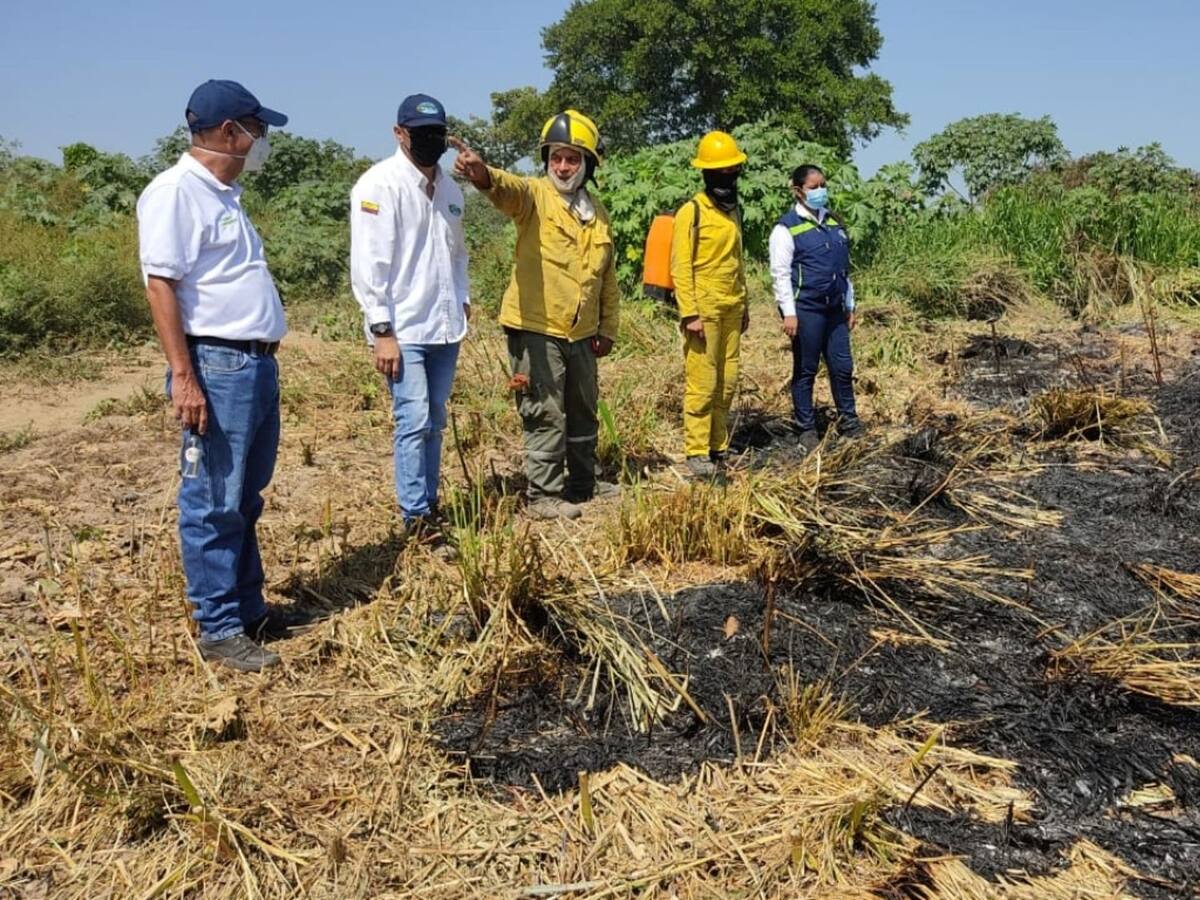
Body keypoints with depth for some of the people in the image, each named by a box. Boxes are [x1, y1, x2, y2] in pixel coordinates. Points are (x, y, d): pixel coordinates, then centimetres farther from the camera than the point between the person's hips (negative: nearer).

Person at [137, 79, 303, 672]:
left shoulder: (224, 194, 18)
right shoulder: (175, 191, -10)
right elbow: (160, 285, -16)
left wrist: (263, 357, 19)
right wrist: (183, 376, -21)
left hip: (257, 363, 10)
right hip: (217, 366, -10)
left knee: (246, 500, 16)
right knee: (213, 504, -2)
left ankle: (249, 609, 26)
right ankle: (218, 630, 7)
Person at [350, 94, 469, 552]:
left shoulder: (449, 187, 14)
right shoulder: (380, 184, -8)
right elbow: (369, 263, -13)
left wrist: (462, 299, 12)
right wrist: (382, 330, -16)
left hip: (445, 327, 7)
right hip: (403, 329, -7)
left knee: (434, 422, 12)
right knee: (413, 420, -9)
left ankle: (427, 504, 22)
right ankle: (417, 519, -2)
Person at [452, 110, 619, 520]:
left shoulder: (597, 212, 10)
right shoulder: (534, 196, -8)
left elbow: (607, 277, 17)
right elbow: (508, 188, -34)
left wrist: (607, 328, 14)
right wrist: (484, 175, -56)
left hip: (581, 334, 7)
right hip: (536, 331, -7)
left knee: (583, 413, 19)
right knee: (546, 417, -3)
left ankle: (583, 482, 37)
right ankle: (544, 496, 10)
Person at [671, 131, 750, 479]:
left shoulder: (734, 212, 15)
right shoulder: (691, 212, -6)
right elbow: (680, 266, -11)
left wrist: (744, 304, 21)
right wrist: (689, 314, -17)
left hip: (731, 309, 7)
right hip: (704, 308, -7)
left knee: (727, 383, 8)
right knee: (702, 383, -6)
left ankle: (718, 447, 16)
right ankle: (697, 452, 1)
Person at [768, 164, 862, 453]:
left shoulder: (834, 223, 14)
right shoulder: (787, 228, -6)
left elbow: (844, 268, 19)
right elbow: (781, 273, -10)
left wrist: (849, 306, 18)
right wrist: (789, 312, -14)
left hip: (834, 309, 6)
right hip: (806, 310, -6)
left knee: (843, 366, 8)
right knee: (805, 370, 4)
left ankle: (848, 421, 23)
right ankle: (807, 429, 14)